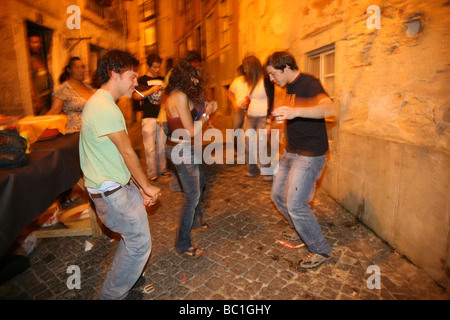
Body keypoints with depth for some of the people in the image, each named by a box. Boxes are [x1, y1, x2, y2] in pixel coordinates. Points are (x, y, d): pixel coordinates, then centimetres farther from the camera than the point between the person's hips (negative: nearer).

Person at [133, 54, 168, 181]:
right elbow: (136, 96, -10)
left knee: (162, 145, 9)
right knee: (150, 147, -3)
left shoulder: (162, 80, 15)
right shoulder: (142, 80, 1)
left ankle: (162, 169, 19)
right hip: (149, 117, -4)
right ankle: (152, 173, 3)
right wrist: (151, 90, -19)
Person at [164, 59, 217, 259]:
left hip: (183, 148, 11)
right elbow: (191, 131, -20)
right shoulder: (180, 96, -20)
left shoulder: (174, 94, 10)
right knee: (192, 195, -3)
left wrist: (206, 111, 5)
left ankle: (196, 222, 46)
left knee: (199, 182, 26)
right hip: (182, 150, -11)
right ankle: (183, 245, 10)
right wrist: (206, 115, -5)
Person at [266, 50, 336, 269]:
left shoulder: (308, 83, -16)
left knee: (295, 204, -10)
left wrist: (295, 111, -50)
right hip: (291, 151, 9)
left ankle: (321, 251, 10)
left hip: (309, 154, -9)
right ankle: (301, 229, 38)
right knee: (278, 195, 15)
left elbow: (328, 108, -37)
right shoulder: (290, 87, 13)